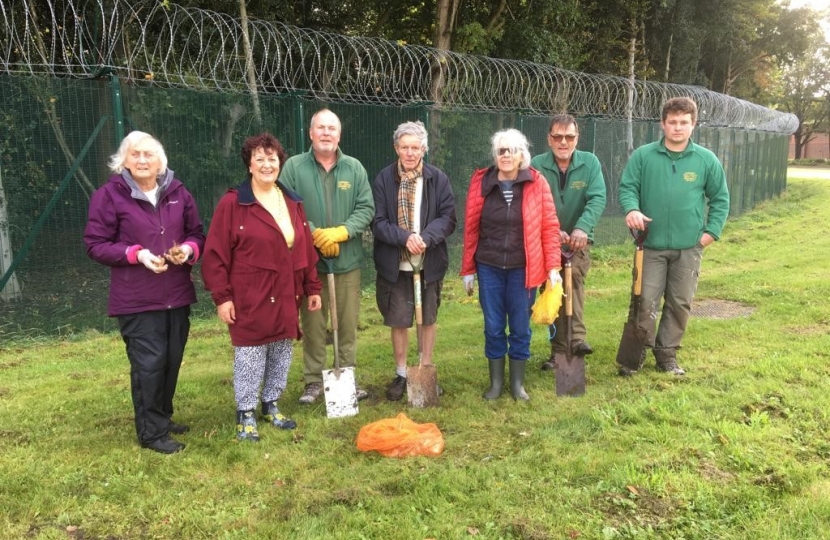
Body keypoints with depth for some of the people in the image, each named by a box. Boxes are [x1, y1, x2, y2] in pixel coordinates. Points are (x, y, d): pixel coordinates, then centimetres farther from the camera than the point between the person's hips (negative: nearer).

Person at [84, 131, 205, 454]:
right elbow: (95, 245, -5)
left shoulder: (178, 192, 6)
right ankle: (152, 432, 10)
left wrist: (188, 249, -11)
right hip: (136, 299, -5)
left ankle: (162, 416, 32)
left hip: (177, 295, 5)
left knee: (172, 360, 13)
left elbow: (197, 234, 13)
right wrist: (136, 254, -19)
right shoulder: (109, 195, -6)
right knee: (149, 363, -4)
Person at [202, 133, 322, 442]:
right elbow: (215, 254, -10)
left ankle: (271, 406, 33)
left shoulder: (292, 202, 9)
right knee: (249, 357, 4)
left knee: (282, 356, 15)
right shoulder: (232, 203, -9)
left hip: (286, 298, 6)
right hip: (250, 299, -6)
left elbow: (306, 248, 12)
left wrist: (312, 287, 12)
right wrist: (222, 296, -13)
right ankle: (246, 415, 20)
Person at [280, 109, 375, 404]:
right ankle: (313, 380, 20)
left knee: (348, 324, 9)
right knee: (312, 324, 7)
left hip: (348, 260, 2)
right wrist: (316, 235, -14)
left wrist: (339, 232, -14)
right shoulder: (294, 167, -1)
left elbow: (366, 208, 0)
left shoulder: (354, 168, 4)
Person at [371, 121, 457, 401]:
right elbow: (378, 222, -7)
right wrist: (404, 237, -22)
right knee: (398, 322, 9)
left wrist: (426, 237, -22)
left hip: (430, 263, 1)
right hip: (395, 264, 0)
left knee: (428, 319, 12)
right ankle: (401, 374, 26)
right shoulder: (383, 179, -4)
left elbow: (448, 217, -5)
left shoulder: (438, 178, -2)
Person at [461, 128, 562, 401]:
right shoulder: (481, 181, -1)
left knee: (520, 327, 8)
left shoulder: (537, 183, -3)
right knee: (493, 327, 9)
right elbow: (471, 228, 3)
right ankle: (496, 381, 25)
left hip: (522, 268, -1)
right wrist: (468, 269, 4)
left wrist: (553, 266, -8)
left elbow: (550, 227, -2)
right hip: (489, 268, 1)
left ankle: (518, 382, 25)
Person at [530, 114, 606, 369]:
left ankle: (577, 336, -31)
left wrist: (582, 228, -34)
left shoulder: (590, 162, -6)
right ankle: (558, 349, 21)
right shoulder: (536, 165, -9)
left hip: (578, 240, -1)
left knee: (574, 275, -29)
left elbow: (598, 198, -17)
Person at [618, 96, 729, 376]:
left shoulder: (707, 160, 2)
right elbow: (627, 187, -1)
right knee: (644, 301, -1)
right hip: (651, 245, -2)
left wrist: (712, 231, -1)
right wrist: (632, 209, -22)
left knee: (680, 303, 9)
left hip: (689, 247, 2)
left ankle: (667, 353, 24)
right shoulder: (643, 156, -2)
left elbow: (720, 198, 9)